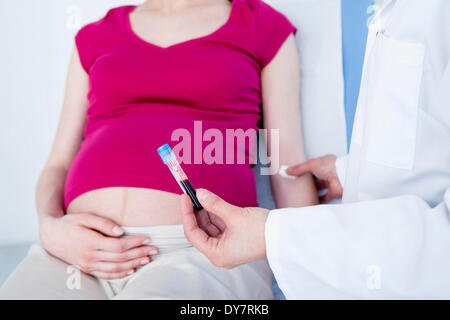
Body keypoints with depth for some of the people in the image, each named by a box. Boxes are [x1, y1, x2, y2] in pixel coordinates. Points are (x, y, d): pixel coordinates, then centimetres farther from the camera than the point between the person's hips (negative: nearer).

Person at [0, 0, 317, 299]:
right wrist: (51, 228, -4)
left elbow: (289, 168, 8)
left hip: (202, 250, -3)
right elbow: (59, 164, 19)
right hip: (83, 247, 4)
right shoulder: (95, 36, 22)